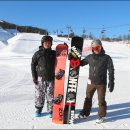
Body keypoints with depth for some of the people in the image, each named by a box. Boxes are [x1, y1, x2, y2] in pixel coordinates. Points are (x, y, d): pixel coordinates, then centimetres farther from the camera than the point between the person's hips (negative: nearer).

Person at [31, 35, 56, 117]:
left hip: (51, 78, 1)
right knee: (39, 95, 4)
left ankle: (51, 111, 16)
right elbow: (33, 64, 4)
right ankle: (38, 110, 21)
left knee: (51, 95, 3)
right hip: (40, 78, -1)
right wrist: (34, 76, -1)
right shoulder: (38, 53, 2)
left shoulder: (54, 53, 7)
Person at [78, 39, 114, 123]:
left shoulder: (106, 58, -6)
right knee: (88, 98, 16)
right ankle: (85, 113, 34)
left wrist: (111, 82, -9)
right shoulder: (90, 57, 2)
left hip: (101, 83, -3)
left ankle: (101, 116, 26)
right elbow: (81, 63, 16)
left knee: (101, 100, 8)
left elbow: (111, 71, -5)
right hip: (91, 82, 4)